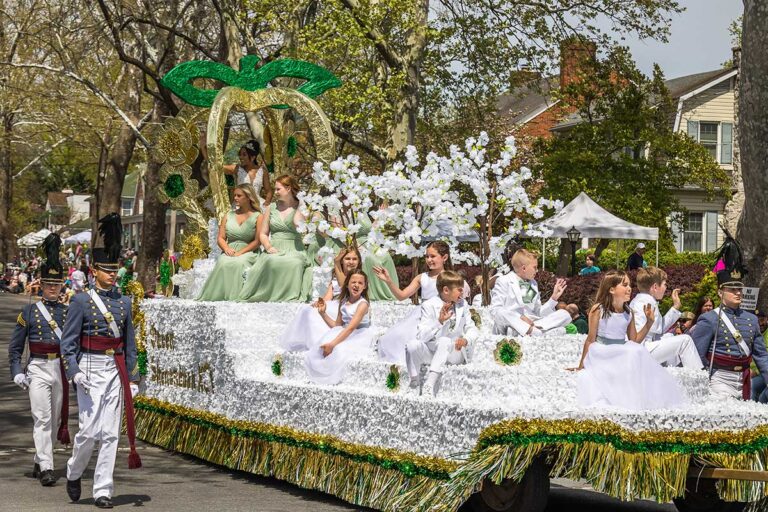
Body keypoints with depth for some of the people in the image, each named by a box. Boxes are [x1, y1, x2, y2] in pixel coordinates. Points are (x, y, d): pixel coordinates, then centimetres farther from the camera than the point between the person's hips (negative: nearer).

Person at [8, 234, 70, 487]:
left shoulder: (68, 311, 8)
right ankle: (46, 468, -16)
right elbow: (15, 346, 5)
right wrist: (17, 372, -5)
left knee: (55, 419, 10)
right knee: (42, 418, -13)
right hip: (38, 369, -3)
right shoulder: (29, 311, 2)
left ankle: (39, 462, 26)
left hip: (61, 370, 3)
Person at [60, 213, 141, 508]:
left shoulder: (124, 302, 10)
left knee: (110, 433, 2)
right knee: (90, 430, -7)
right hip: (91, 368, -4)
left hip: (116, 371, 4)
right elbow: (68, 342, -3)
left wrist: (132, 377, 10)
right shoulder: (82, 301, -2)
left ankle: (103, 491, 6)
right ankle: (74, 473, 21)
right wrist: (74, 372, -15)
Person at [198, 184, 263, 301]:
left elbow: (257, 241, -3)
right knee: (223, 263, -33)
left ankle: (236, 296, -38)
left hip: (248, 252, -3)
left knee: (239, 263, -38)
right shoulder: (229, 216, 20)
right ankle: (219, 296, -36)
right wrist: (227, 248, -8)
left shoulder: (258, 217, 7)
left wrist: (240, 252, -14)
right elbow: (220, 238, 15)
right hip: (229, 252, 3)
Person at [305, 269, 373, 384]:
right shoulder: (343, 302, 8)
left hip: (359, 338, -7)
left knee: (338, 350, -33)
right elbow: (337, 326, 15)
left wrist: (332, 344, -35)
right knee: (320, 347, -20)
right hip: (345, 334, 7)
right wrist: (323, 313, 1)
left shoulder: (363, 304, -16)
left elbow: (351, 328, -27)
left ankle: (332, 377, -13)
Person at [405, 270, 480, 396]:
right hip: (431, 351, -1)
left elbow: (472, 329, 9)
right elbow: (422, 336, -15)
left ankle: (430, 384, -44)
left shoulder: (463, 305, 8)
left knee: (444, 341, -35)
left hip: (454, 352, 1)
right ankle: (414, 383, -16)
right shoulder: (429, 306, -5)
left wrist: (466, 339, -15)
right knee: (412, 345, -31)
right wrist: (439, 321, -28)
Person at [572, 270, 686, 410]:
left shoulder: (629, 313, 3)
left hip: (622, 358, 5)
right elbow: (590, 340, -6)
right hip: (601, 356, -5)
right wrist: (581, 366, -3)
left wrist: (649, 322, -1)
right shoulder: (598, 309, -12)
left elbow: (635, 341, 8)